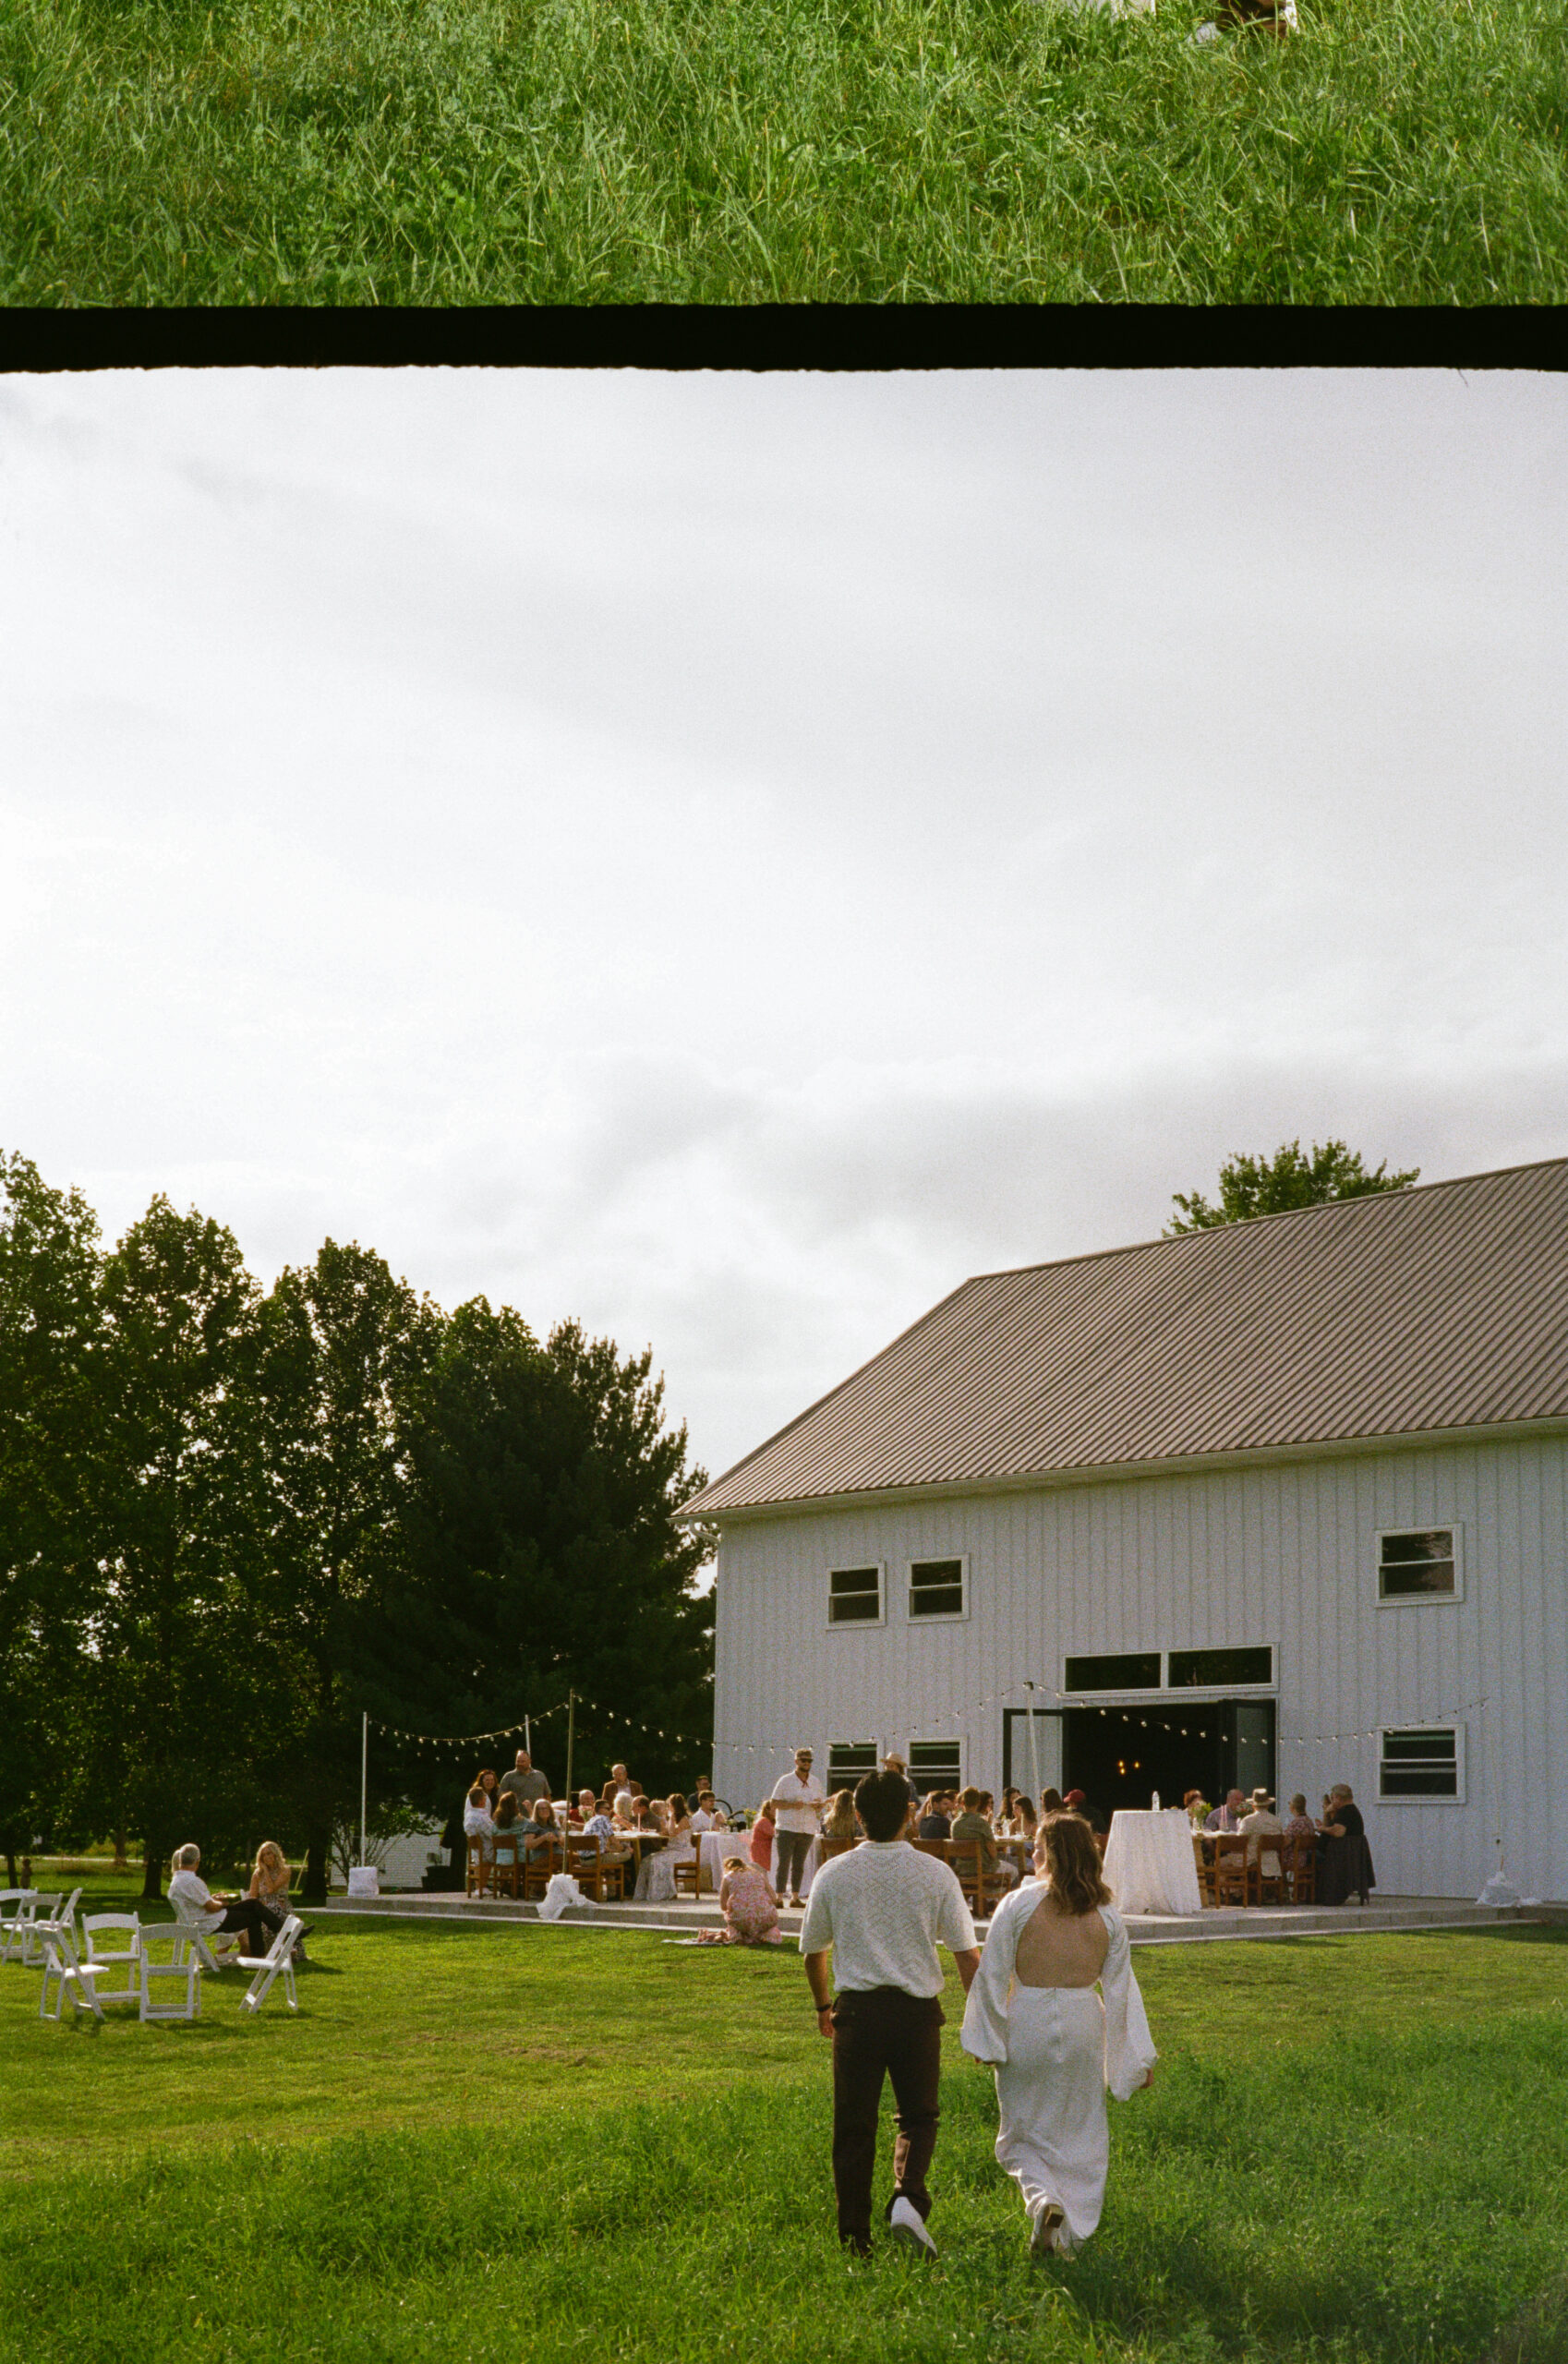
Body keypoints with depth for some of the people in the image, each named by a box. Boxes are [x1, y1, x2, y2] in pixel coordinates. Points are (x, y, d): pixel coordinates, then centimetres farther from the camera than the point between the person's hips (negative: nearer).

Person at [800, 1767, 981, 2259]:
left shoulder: (834, 1874, 0)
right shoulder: (935, 1874, -2)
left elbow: (813, 1948, 11)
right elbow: (966, 1951, -1)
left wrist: (822, 2005, 27)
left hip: (857, 2009, 1)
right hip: (917, 2008, 0)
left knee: (854, 2127, 9)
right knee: (918, 2117, 14)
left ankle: (855, 2238, 11)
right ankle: (908, 2198, -12)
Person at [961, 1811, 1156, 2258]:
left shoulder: (1018, 1906, -11)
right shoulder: (1106, 1916, -1)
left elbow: (992, 1977, -9)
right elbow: (1121, 1990, 2)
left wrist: (984, 2042, 1)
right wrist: (1139, 2057, 8)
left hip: (1026, 2027, -2)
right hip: (1082, 2028, 2)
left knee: (1024, 2135, 13)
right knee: (1078, 2137, 16)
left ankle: (1043, 2199, -15)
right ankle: (1067, 2239, 16)